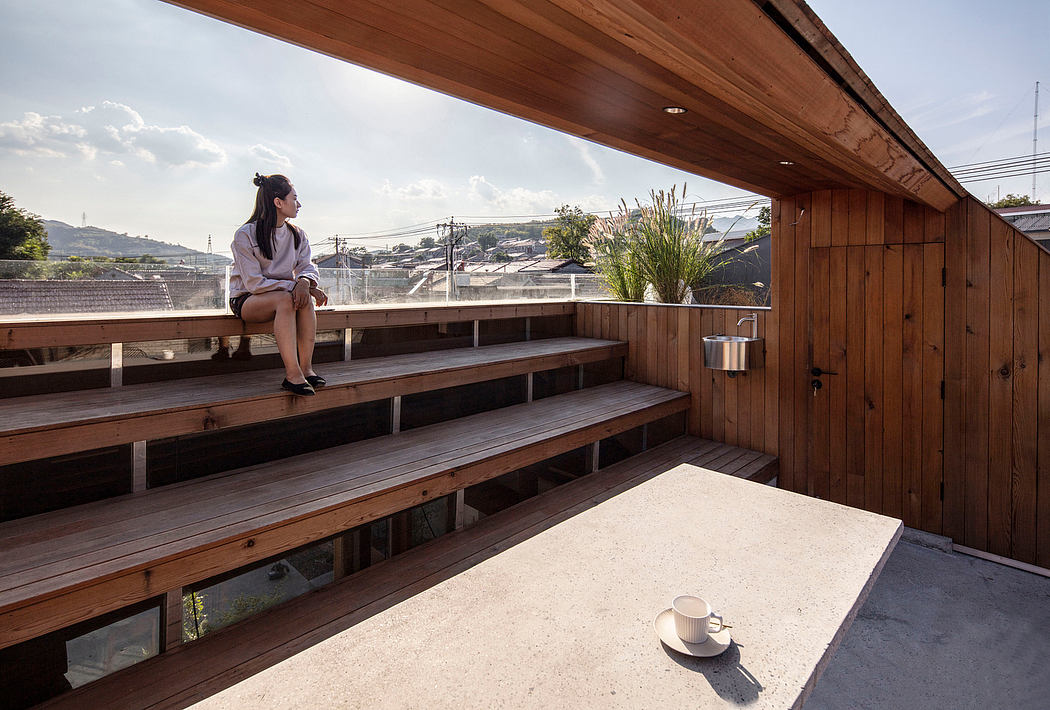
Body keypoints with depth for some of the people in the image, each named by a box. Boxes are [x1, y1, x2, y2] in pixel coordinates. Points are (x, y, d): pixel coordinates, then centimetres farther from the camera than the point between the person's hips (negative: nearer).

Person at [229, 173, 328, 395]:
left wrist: (305, 280, -27)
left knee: (305, 298, -29)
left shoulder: (297, 235, 6)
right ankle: (292, 374, -41)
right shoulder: (245, 235, -13)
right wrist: (292, 286, -28)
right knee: (286, 299, -36)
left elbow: (308, 266, -3)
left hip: (284, 297, 5)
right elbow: (254, 283, -19)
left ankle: (306, 368, -31)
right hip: (245, 300, -5)